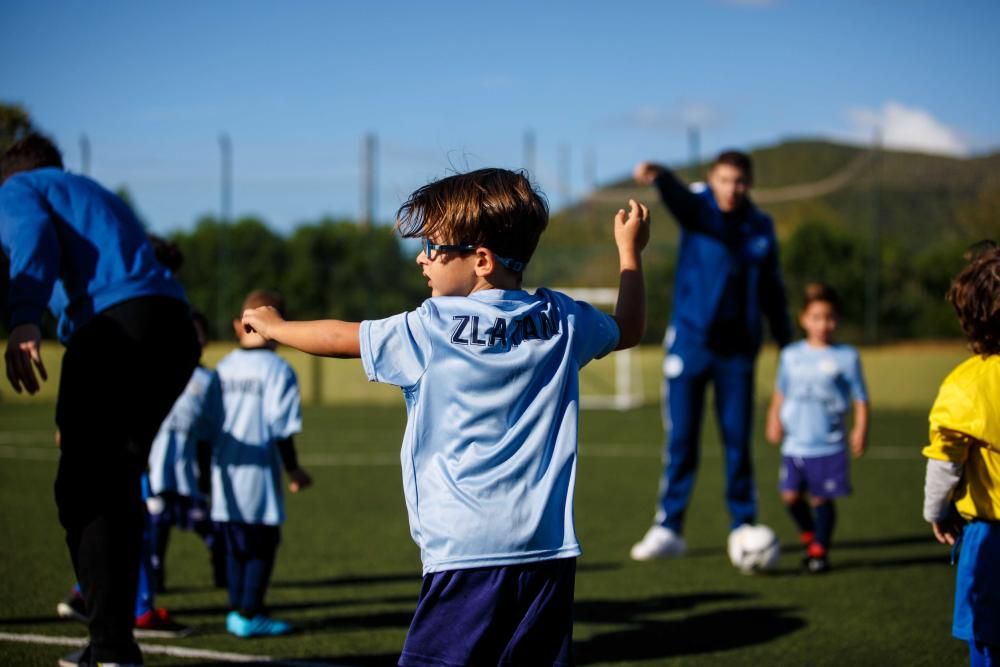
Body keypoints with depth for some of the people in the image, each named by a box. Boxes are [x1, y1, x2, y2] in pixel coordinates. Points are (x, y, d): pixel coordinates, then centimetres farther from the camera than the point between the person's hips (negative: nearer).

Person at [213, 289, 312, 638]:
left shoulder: (222, 368, 8)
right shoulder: (277, 369, -9)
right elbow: (281, 428, -11)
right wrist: (293, 469, -1)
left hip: (224, 476, 6)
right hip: (258, 476, -6)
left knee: (235, 546, 16)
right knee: (262, 544, 3)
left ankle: (237, 609, 19)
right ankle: (249, 614, 3)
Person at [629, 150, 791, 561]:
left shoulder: (760, 227, 5)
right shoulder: (699, 207, -4)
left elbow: (771, 289, 15)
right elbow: (681, 199, -29)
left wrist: (785, 340, 13)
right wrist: (659, 178, -52)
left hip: (737, 348, 2)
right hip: (691, 340, -2)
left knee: (738, 440, 4)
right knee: (680, 439, 0)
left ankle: (744, 528, 14)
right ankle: (669, 529, 7)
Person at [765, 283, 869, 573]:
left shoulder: (846, 357, -1)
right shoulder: (791, 355, 9)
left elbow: (860, 400, 1)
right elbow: (780, 393, 20)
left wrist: (860, 430, -8)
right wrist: (774, 420, 10)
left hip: (830, 445, -3)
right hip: (795, 443, 3)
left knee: (821, 498, -1)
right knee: (791, 495, -3)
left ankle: (820, 550, 14)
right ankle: (809, 535, 22)